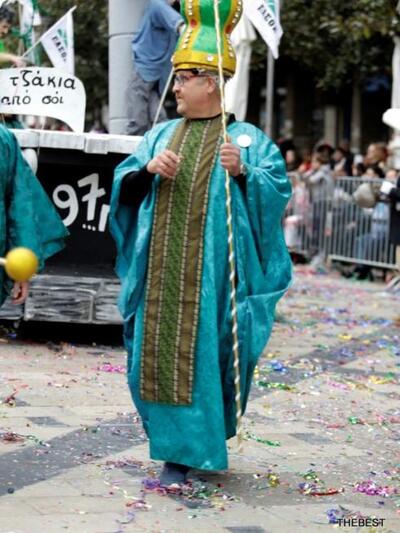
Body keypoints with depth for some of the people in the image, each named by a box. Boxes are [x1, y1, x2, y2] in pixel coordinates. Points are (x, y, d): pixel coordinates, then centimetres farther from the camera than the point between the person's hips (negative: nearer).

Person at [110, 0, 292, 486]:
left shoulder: (246, 138, 3)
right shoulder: (161, 135, 16)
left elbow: (278, 190, -5)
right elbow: (124, 189, 11)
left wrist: (242, 173, -21)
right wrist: (148, 169, -9)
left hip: (212, 273, -4)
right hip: (161, 271, 4)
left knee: (207, 353, -3)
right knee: (160, 353, 2)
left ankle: (190, 449, 8)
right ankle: (176, 452, 13)